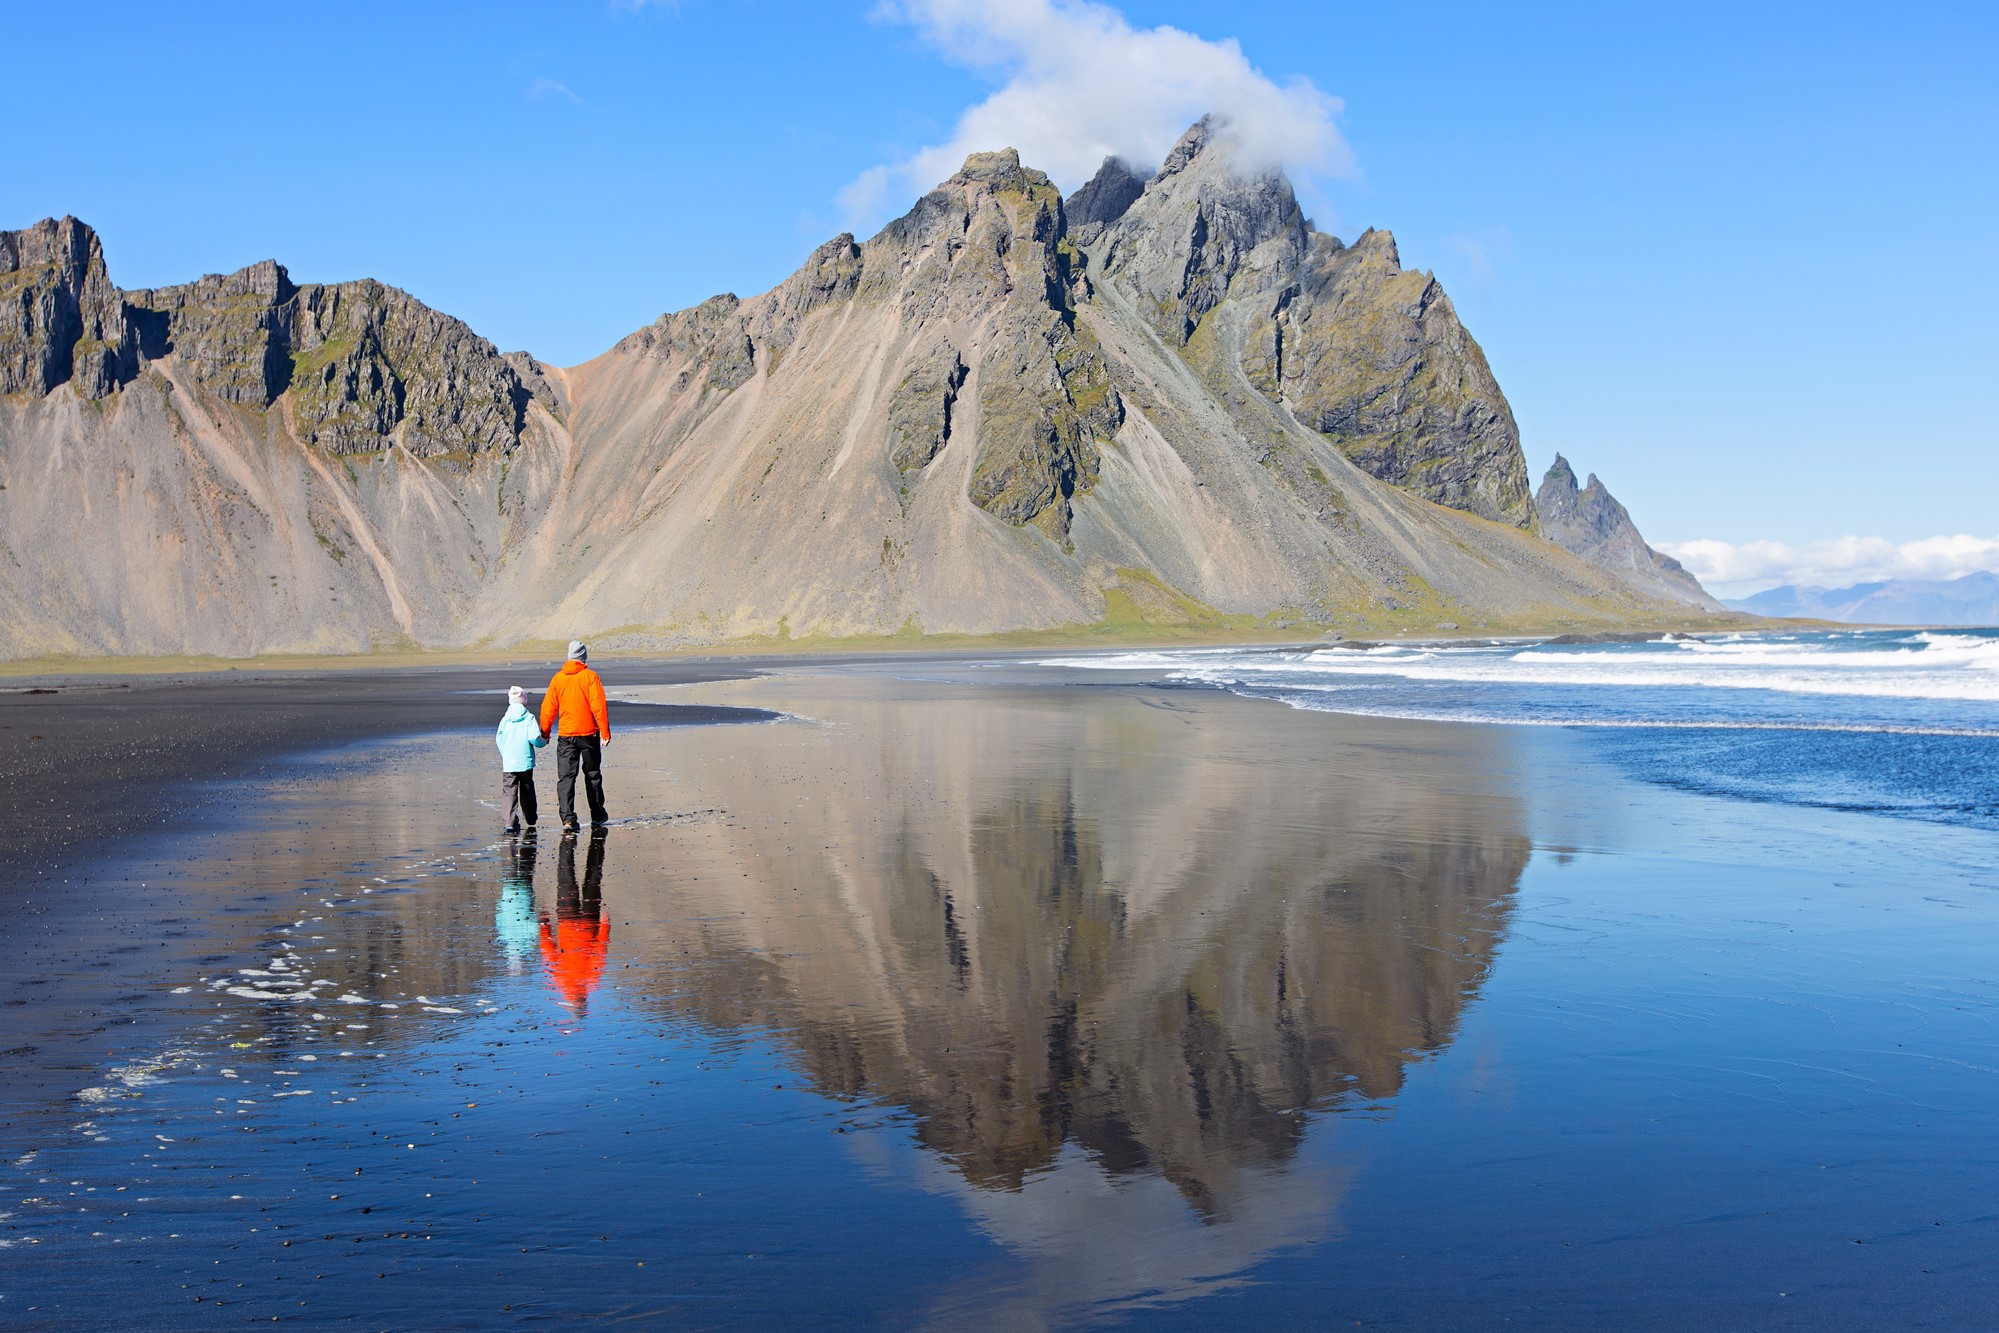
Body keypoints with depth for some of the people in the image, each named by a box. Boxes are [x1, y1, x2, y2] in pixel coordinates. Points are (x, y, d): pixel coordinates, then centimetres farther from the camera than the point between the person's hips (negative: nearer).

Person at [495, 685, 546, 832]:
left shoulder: (505, 719, 3)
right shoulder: (529, 718, -5)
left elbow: (499, 740, 5)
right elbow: (534, 737, -14)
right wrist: (544, 742, 6)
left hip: (508, 763, 0)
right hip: (525, 762, 0)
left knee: (509, 791, -2)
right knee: (527, 791, 16)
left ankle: (510, 821, -16)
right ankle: (531, 819, 28)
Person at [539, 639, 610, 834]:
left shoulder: (558, 678, 1)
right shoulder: (590, 677, -8)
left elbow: (548, 708, 2)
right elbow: (599, 707, -11)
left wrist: (545, 732, 12)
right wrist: (605, 732, -6)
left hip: (565, 736, 1)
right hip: (588, 734, -1)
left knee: (565, 777, 0)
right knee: (593, 775, 14)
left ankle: (568, 818, -14)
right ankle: (598, 816, 24)